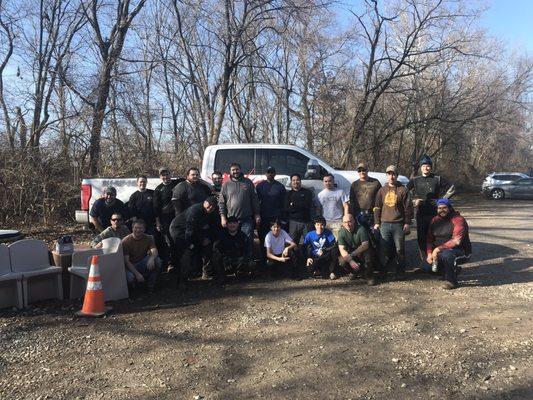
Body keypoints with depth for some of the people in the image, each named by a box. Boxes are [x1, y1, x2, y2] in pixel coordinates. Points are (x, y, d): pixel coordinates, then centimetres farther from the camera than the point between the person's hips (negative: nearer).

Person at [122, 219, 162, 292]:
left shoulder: (148, 238, -2)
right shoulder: (125, 241, -12)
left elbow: (154, 251, -16)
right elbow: (126, 261, -16)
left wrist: (151, 258, -42)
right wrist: (137, 274, -27)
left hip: (143, 263, 3)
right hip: (131, 266, -3)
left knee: (157, 260, -25)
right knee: (130, 277, -36)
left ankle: (150, 285, -9)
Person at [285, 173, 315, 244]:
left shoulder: (307, 192, 11)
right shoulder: (288, 194, 14)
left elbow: (309, 205, -5)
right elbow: (287, 209, 1)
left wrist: (294, 205, -6)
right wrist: (301, 205, -7)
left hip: (306, 221, -1)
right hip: (294, 222, 1)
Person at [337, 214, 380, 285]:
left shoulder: (361, 229, -21)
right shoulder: (341, 232, -12)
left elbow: (365, 245, -27)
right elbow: (342, 249, -17)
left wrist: (352, 254, -29)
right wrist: (351, 261, -32)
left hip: (363, 251, -3)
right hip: (351, 252, 3)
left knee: (368, 253, -36)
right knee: (343, 261, -25)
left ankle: (369, 276, -14)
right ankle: (354, 271, 11)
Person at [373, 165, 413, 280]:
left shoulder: (402, 190, 2)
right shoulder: (382, 190, 10)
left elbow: (408, 207, 1)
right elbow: (377, 207, 12)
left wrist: (407, 223, -4)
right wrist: (377, 222, 7)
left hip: (398, 224, -2)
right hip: (384, 224, 3)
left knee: (400, 249, 2)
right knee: (384, 249, 5)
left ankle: (400, 272, 12)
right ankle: (383, 271, 16)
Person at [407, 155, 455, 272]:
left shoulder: (438, 179, 4)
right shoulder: (415, 180, 9)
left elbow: (452, 189, 9)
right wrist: (414, 201, 0)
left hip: (435, 214, -2)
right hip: (421, 214, 2)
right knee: (421, 239, 2)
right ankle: (425, 265, 10)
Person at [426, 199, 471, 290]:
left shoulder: (458, 220, -15)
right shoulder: (435, 220, 5)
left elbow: (456, 241, -26)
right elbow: (429, 239, 7)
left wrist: (439, 248, -27)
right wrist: (429, 253, -9)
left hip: (461, 251, -7)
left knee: (446, 254, -36)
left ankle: (451, 281, -14)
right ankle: (454, 269, 20)